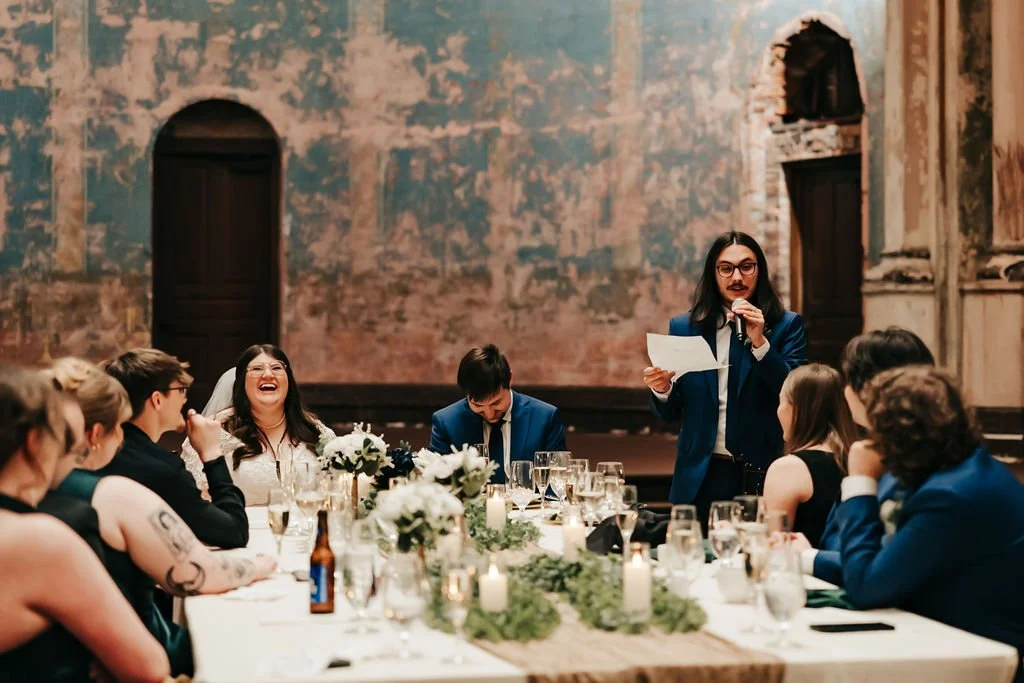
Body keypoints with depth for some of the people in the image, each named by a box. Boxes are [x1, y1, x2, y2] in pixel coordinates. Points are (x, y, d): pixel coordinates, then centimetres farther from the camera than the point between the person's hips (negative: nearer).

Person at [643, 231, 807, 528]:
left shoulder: (787, 326, 2)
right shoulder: (684, 327, 8)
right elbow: (670, 413, 9)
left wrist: (760, 342, -17)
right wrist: (662, 389, -13)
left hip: (763, 474, -2)